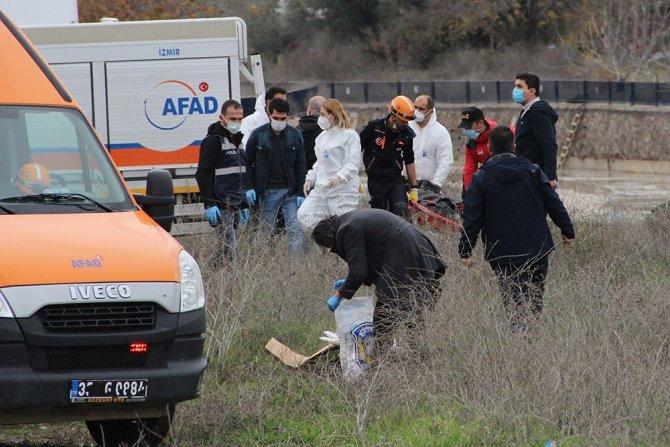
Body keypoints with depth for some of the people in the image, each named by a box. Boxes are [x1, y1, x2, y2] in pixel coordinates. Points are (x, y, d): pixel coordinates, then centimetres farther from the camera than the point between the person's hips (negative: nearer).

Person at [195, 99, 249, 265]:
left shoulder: (237, 140, 20)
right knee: (228, 247, -12)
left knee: (223, 246, 9)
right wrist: (209, 205, -20)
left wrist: (244, 206, 25)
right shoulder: (213, 140, -7)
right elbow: (203, 175, -13)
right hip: (221, 207, -8)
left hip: (235, 207, 8)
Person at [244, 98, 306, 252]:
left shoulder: (295, 136, 4)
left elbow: (300, 166, 5)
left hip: (290, 190, 1)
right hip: (267, 191, -1)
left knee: (295, 230, -5)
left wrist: (300, 192, -1)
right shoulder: (258, 135, 0)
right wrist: (249, 187, -5)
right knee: (267, 230, 3)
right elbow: (248, 162, 5)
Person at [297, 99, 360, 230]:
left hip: (343, 189, -8)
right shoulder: (322, 136, 19)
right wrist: (310, 179, 15)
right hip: (321, 188, 8)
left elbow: (353, 163, -14)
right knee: (304, 215, -5)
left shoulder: (350, 135, -6)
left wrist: (340, 176, -29)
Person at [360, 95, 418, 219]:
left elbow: (409, 161, 11)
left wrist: (414, 187, 13)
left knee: (401, 209, -18)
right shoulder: (374, 127, -10)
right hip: (375, 180, -2)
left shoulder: (407, 134, 0)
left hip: (396, 178, 2)